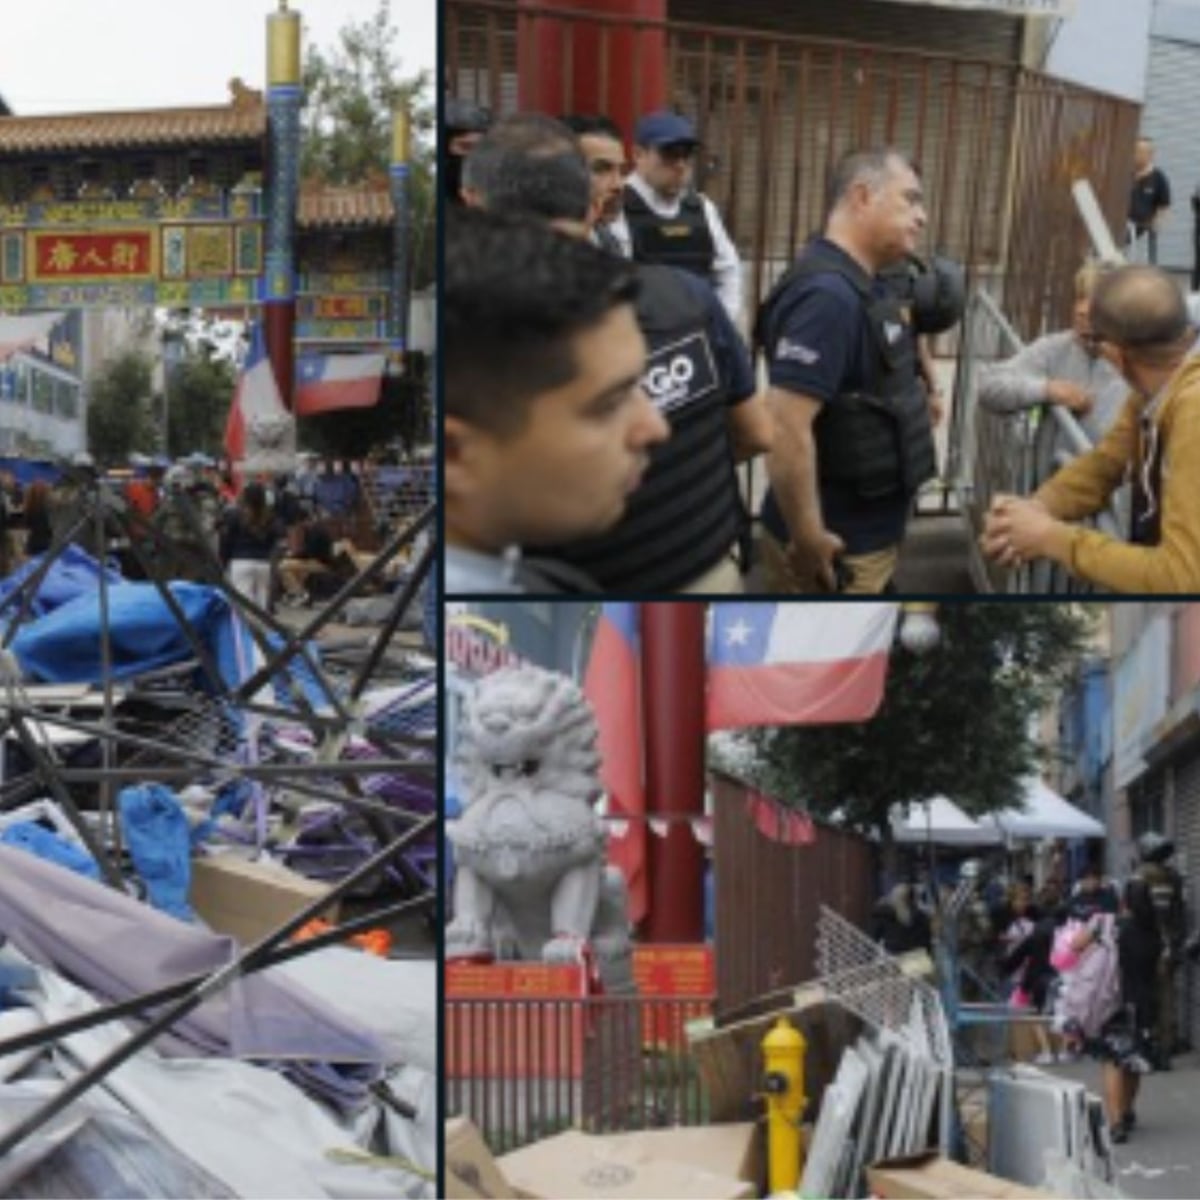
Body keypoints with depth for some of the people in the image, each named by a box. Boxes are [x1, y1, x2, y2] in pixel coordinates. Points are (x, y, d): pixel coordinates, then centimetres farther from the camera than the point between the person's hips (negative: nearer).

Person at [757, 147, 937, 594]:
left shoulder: (860, 286, 9)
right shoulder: (829, 293, -23)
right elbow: (786, 426, -29)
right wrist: (808, 539, -25)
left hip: (865, 536, 10)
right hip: (838, 548, -10)